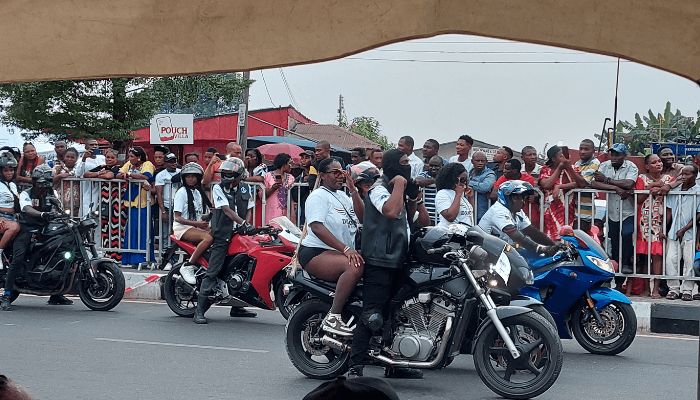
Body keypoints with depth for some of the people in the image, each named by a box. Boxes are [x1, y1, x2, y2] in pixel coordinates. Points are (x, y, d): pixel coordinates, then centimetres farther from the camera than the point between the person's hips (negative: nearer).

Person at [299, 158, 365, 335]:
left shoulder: (342, 195, 21)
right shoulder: (318, 196, -5)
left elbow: (362, 217, 8)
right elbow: (317, 227, -20)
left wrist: (353, 190, -1)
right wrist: (345, 249, -28)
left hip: (339, 253, 8)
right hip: (316, 253, -8)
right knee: (356, 266, -35)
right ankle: (332, 318, -32)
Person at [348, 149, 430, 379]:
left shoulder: (400, 192, 22)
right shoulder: (379, 189, -7)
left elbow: (423, 222, 21)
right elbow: (391, 211, -30)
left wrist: (415, 198, 7)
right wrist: (400, 184, -17)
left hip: (397, 262, 10)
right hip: (379, 262, -10)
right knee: (372, 316, -15)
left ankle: (394, 365, 24)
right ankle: (355, 368, -16)